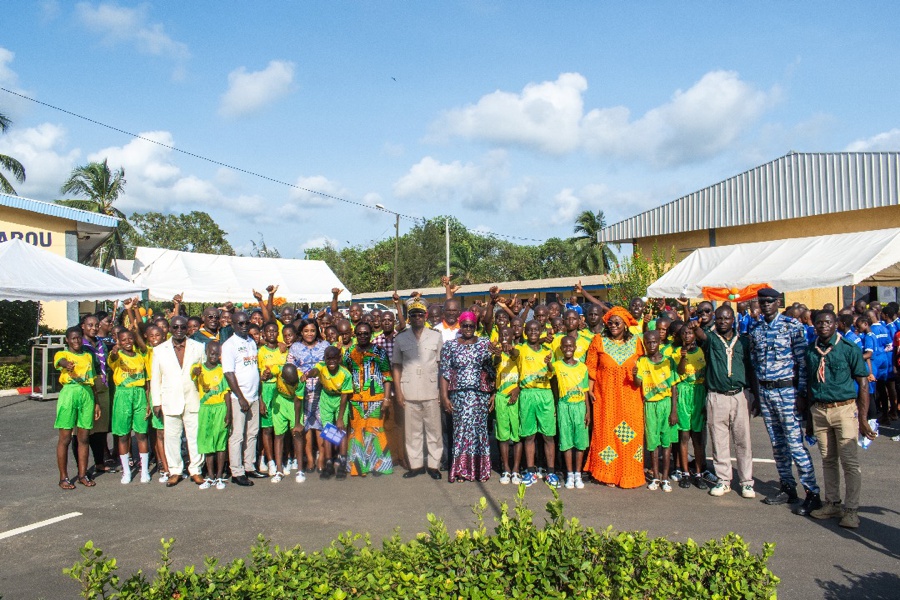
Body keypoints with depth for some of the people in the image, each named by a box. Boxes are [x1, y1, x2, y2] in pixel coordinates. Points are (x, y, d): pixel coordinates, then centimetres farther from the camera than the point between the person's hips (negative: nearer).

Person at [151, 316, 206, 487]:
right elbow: (155, 378, 9)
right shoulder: (159, 350, 8)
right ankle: (175, 471, 18)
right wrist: (156, 402, 4)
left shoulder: (198, 348, 7)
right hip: (170, 402, 1)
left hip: (194, 401, 0)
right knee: (171, 438, 5)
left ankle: (195, 469, 14)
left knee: (195, 437, 2)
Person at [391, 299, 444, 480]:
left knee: (434, 429, 4)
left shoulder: (436, 336, 4)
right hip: (409, 392, 1)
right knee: (412, 430, 7)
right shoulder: (400, 338, 6)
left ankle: (434, 464, 15)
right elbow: (396, 366, 7)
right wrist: (398, 391, 0)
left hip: (431, 391, -1)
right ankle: (415, 464, 18)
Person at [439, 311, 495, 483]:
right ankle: (461, 469, 7)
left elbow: (492, 370, 6)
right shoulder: (450, 346, 5)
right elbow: (445, 373, 2)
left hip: (481, 393, 1)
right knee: (462, 428, -3)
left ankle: (480, 469, 12)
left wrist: (494, 393, 0)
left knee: (479, 428, 2)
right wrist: (444, 396, -4)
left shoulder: (485, 344, 6)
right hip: (459, 394, 0)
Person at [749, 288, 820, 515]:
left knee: (795, 442, -7)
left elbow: (802, 359, -8)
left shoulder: (792, 325, -5)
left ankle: (812, 493, 0)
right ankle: (788, 488, 21)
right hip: (764, 391, 5)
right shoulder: (755, 330, 9)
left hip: (786, 389, -5)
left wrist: (802, 391, -12)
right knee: (777, 443, 11)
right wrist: (755, 393, 12)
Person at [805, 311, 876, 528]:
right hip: (819, 411, 4)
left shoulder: (849, 349, -4)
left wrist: (862, 418, -7)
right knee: (828, 460, 12)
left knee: (849, 461, -2)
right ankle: (832, 503, 23)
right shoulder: (810, 351, 7)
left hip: (844, 409, -4)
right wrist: (808, 413, 12)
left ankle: (851, 509, 6)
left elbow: (863, 384, -3)